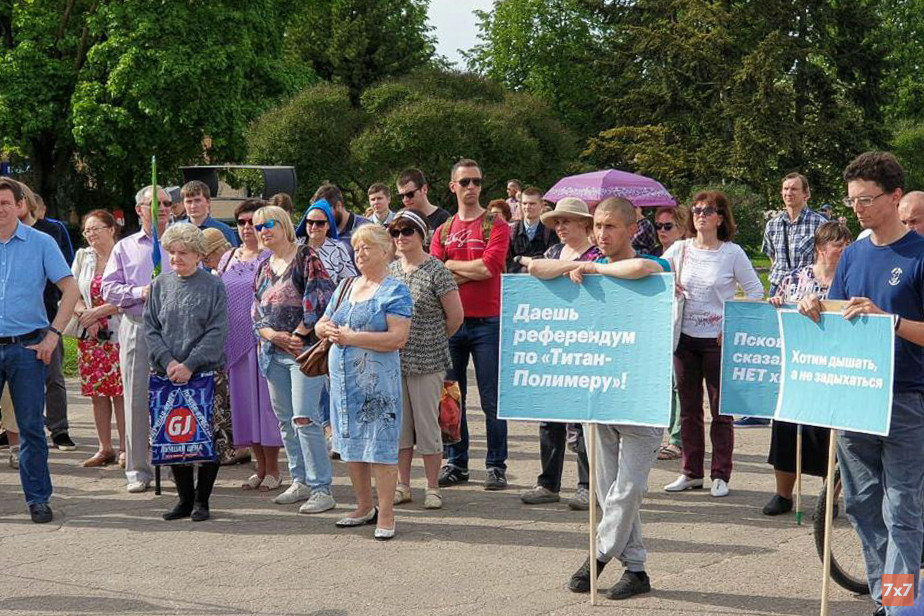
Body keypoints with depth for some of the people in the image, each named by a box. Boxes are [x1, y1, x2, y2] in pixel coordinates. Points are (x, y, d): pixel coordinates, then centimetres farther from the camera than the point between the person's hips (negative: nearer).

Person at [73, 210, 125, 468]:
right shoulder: (82, 257, 13)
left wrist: (97, 312, -14)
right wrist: (84, 315, -8)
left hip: (119, 334, -5)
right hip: (90, 336, 5)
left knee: (121, 392, -5)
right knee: (97, 393, 6)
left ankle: (125, 448, 2)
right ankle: (105, 448, 14)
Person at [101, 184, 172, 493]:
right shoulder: (125, 248, 14)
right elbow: (108, 288, 7)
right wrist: (139, 292, -8)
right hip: (137, 326, 0)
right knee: (137, 399, -1)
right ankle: (138, 470, 5)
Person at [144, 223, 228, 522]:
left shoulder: (213, 286, -1)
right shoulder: (160, 285, 9)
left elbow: (217, 332, -7)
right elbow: (150, 328, 6)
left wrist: (190, 365, -15)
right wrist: (168, 361, -9)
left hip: (205, 373, -3)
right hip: (166, 374, 3)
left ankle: (201, 500, 10)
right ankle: (184, 498, 15)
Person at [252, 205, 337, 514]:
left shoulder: (306, 256, -4)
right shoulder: (264, 268, 16)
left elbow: (320, 298, -14)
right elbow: (257, 313, 13)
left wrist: (297, 335, -12)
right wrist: (276, 336, -7)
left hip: (304, 347, -7)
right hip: (274, 351, 7)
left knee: (304, 418, -14)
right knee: (285, 420, 10)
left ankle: (321, 489, -10)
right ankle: (301, 481, 21)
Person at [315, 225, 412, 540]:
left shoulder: (395, 292, -6)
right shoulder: (345, 286, 16)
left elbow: (398, 338, -16)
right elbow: (321, 324, 20)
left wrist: (352, 337, -18)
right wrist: (330, 331, -5)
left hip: (377, 380, -7)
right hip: (343, 378, 7)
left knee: (380, 446, -6)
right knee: (351, 445, 12)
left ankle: (385, 516, -1)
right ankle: (364, 508, 24)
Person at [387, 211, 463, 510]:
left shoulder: (437, 271, -9)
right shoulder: (389, 270, 8)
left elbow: (455, 317, -6)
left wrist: (433, 341, 5)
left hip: (426, 362, -5)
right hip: (393, 360, 5)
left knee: (427, 424, 0)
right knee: (399, 424, 10)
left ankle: (433, 488, 10)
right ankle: (403, 485, 20)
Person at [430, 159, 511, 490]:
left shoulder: (496, 226, 0)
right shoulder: (442, 232, 12)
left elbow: (489, 267, -14)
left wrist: (452, 265, -2)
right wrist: (471, 272, -10)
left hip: (487, 322, -4)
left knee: (492, 399, -1)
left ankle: (497, 466, 5)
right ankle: (456, 463, 18)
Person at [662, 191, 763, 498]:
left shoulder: (732, 253, -4)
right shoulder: (680, 249, 5)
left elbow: (755, 291, -1)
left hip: (718, 339, -3)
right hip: (684, 336, 4)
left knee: (721, 409, 1)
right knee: (688, 408, 9)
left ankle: (720, 475, 9)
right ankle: (690, 472, 18)